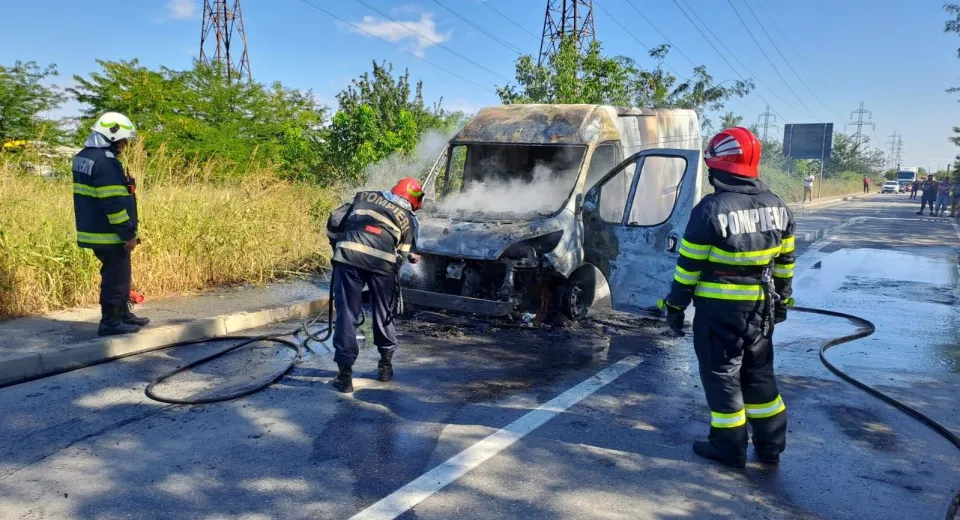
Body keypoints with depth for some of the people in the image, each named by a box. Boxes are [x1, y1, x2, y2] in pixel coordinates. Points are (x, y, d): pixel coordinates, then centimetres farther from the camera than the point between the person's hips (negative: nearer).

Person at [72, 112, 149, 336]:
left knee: (118, 274, 19)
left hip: (95, 231, 10)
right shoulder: (105, 163, -20)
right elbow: (114, 203, -23)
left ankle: (123, 314, 29)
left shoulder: (84, 157, 13)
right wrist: (129, 234, -18)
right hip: (110, 234, -10)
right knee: (116, 277, -1)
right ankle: (110, 322, 5)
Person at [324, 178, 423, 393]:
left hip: (349, 256, 1)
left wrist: (337, 245, 32)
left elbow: (334, 221, 20)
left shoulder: (365, 196, 25)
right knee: (384, 314, 19)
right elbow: (401, 254, 18)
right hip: (383, 262, 0)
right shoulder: (408, 219, 21)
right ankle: (386, 365, 33)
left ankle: (345, 374, 5)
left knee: (347, 315, 6)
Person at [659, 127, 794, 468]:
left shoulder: (711, 209, -18)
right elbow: (785, 261, 11)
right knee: (759, 372, 19)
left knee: (721, 373, 7)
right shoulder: (778, 208, 3)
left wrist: (676, 305, -4)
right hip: (761, 306, 6)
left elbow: (689, 264, -14)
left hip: (720, 308, -6)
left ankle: (729, 448, 17)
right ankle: (770, 445, 29)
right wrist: (782, 298, 22)